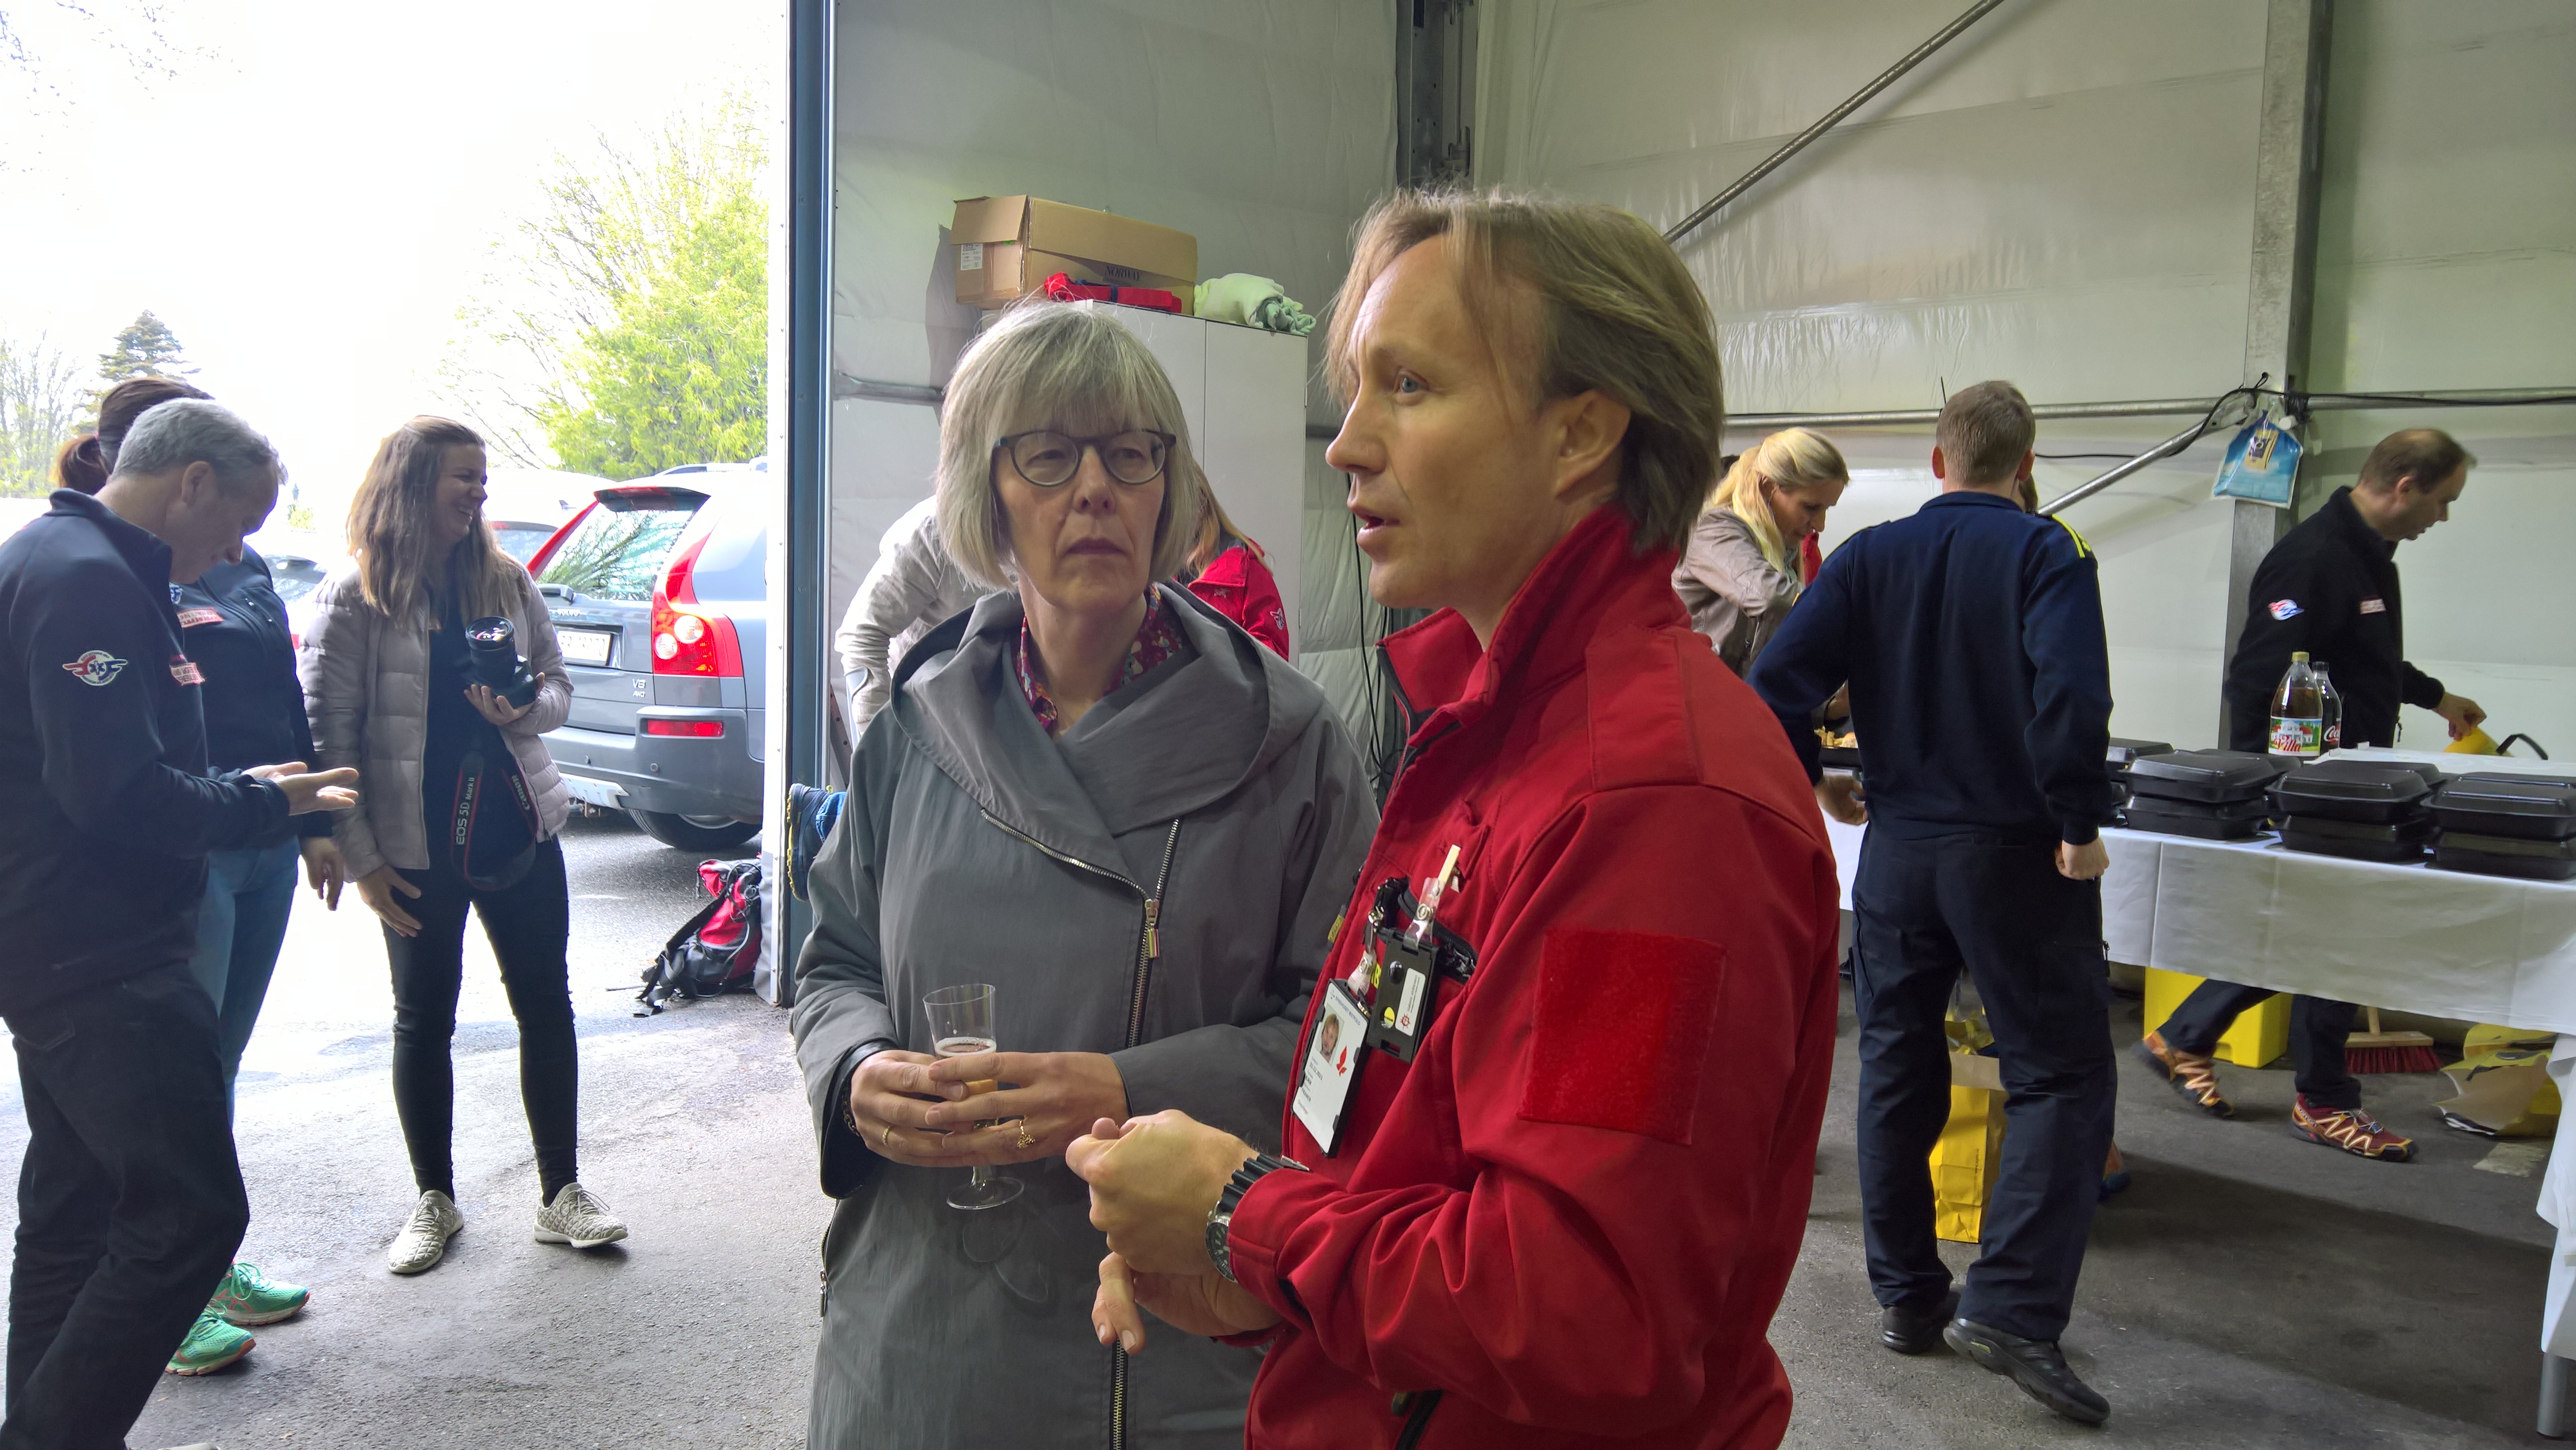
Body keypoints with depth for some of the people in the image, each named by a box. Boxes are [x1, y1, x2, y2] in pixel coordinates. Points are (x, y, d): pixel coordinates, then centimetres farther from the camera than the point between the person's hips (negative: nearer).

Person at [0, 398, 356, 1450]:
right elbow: (124, 800, -24)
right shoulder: (88, 580, -18)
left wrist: (251, 792, 11)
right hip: (101, 961, -11)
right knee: (189, 1211, -9)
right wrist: (263, 800, -9)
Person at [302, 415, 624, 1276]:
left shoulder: (506, 582, 5)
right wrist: (361, 857, -11)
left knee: (546, 1005, 6)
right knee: (424, 1020, 9)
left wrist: (525, 709, -12)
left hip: (520, 832, 4)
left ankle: (561, 1194, 18)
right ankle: (435, 1201, 26)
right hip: (418, 851, -3)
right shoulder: (356, 596, -8)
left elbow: (557, 686, 12)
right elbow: (327, 731, -9)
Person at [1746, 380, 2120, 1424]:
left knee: (1897, 1070, 14)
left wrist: (1815, 788, 8)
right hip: (2015, 855, -4)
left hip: (1897, 849, 4)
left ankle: (1907, 1297, 23)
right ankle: (2012, 1307, -4)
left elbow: (1774, 687, -5)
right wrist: (2079, 826, -13)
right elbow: (2070, 694, -24)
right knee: (2059, 1075, 6)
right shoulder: (2045, 554, -7)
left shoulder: (1869, 557, 3)